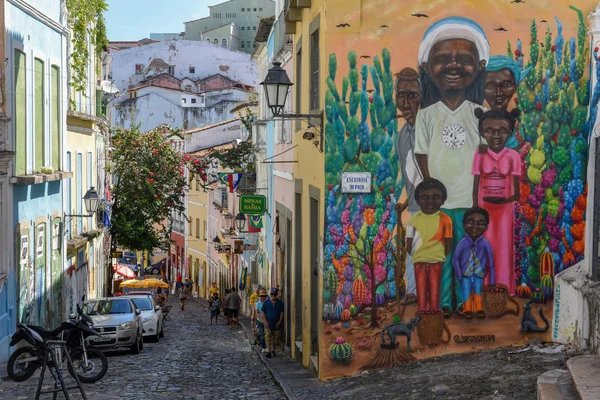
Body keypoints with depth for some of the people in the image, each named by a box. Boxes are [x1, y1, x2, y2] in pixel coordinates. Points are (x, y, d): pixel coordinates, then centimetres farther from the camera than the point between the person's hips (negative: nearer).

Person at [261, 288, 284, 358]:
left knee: (276, 338, 7)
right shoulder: (266, 302, 1)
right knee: (268, 337, -12)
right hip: (268, 323, -2)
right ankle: (268, 351, -16)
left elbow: (281, 313, 4)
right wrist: (265, 321, -7)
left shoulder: (280, 303, 3)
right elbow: (263, 312, 3)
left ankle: (273, 350, 24)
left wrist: (279, 322, -6)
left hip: (276, 324, 2)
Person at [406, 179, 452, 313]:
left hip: (436, 261, -1)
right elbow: (408, 244, 4)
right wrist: (416, 256, -1)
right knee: (421, 289, 6)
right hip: (419, 261, 1)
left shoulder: (445, 219, -3)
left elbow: (448, 244, 1)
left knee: (435, 289, 5)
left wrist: (441, 256, -5)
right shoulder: (415, 219, -1)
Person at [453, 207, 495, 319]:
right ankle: (467, 309, 22)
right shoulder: (463, 243, -10)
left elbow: (491, 261, -2)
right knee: (467, 293, 6)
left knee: (478, 293, 12)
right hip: (466, 275, 0)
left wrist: (491, 279, 0)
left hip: (479, 275, 0)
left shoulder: (485, 244, -10)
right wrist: (459, 275, -4)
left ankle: (479, 309, 28)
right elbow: (455, 259, -2)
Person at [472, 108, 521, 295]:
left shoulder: (513, 156, -6)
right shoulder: (479, 155, -3)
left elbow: (517, 189, -6)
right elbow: (475, 188, 0)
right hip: (484, 209, 1)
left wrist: (507, 199, -23)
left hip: (504, 209, -1)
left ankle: (504, 288, 17)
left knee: (504, 249, 6)